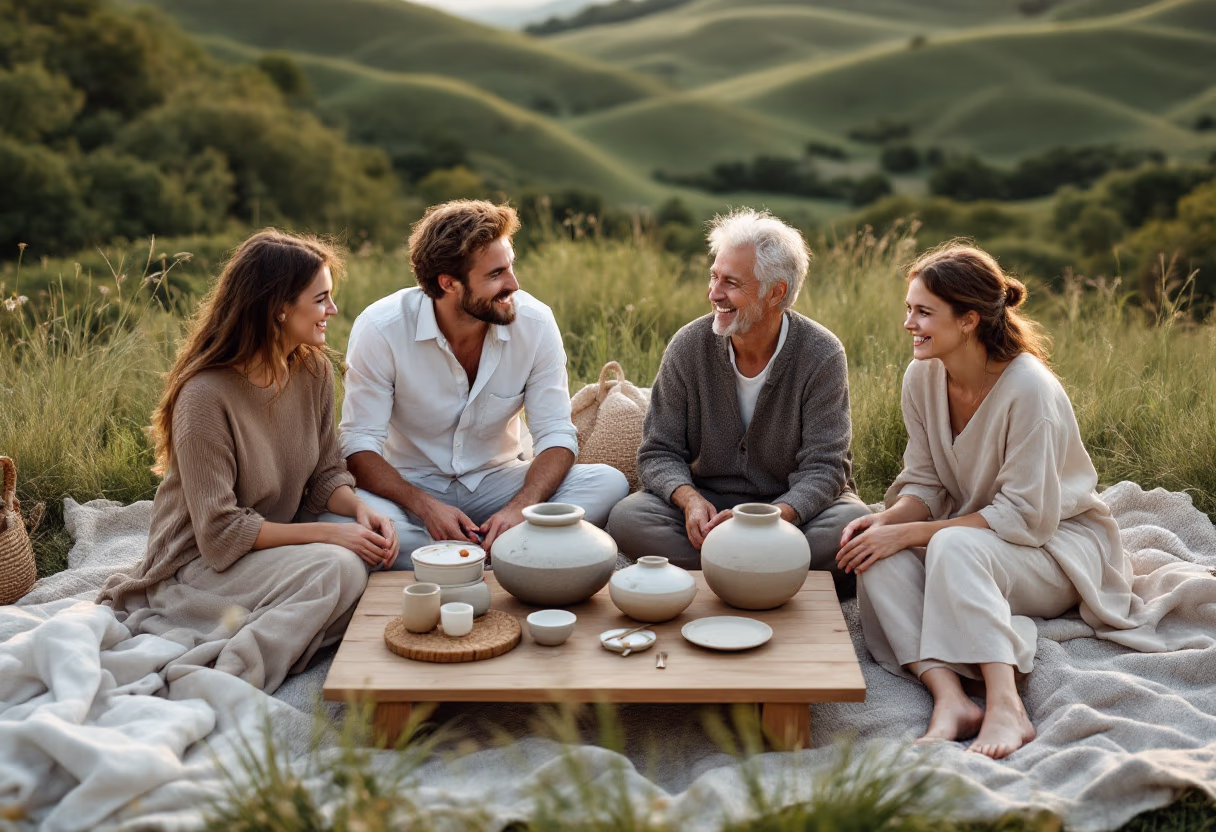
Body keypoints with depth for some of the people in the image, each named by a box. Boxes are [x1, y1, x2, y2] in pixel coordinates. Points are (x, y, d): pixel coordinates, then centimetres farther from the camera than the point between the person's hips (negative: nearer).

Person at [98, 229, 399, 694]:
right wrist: (328, 534, -23)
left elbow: (326, 473, 7)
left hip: (277, 544, 8)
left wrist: (359, 509, -15)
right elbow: (220, 533, -22)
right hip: (200, 563, -8)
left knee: (370, 558, -18)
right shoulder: (207, 395, -23)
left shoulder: (314, 370, -2)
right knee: (338, 569, -29)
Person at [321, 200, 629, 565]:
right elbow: (360, 444, -17)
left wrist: (520, 507, -30)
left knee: (609, 484, -23)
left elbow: (556, 435, -11)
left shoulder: (535, 322, -13)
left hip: (498, 482, 2)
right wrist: (426, 507, -33)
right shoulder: (379, 328, -17)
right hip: (410, 487, -2)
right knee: (338, 516, -35)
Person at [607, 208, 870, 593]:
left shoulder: (822, 356, -13)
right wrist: (690, 500, -26)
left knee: (853, 523, -33)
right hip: (708, 505, 2)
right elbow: (658, 452, -3)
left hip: (793, 508, -2)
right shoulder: (689, 346, -6)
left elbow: (823, 468, -16)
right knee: (626, 518, -26)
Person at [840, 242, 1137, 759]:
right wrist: (888, 519, -21)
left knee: (954, 545, -37)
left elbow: (1027, 516, -25)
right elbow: (925, 482, 3)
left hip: (1058, 545, -6)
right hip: (973, 534, 6)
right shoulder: (922, 376, -5)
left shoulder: (1029, 388, -25)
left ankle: (1006, 707, -40)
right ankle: (950, 700, -38)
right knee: (880, 562, -25)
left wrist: (911, 533, -27)